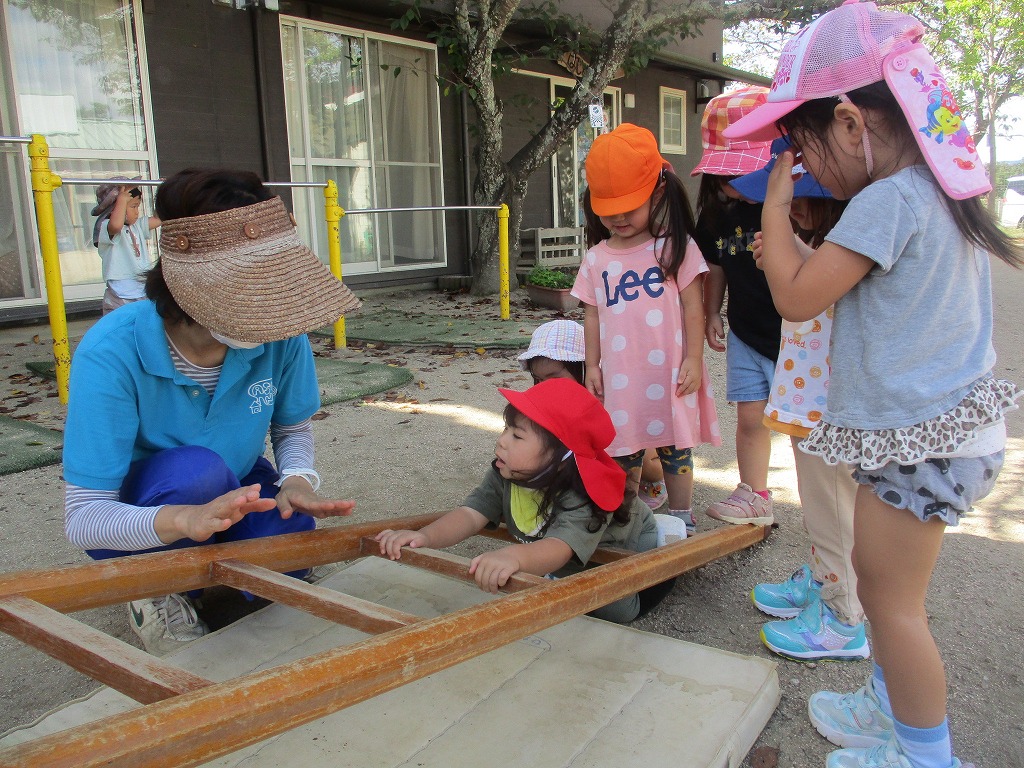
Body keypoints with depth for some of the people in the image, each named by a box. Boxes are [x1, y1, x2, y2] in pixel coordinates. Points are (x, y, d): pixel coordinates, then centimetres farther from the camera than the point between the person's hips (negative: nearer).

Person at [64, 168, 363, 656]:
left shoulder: (278, 335, -21)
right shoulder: (112, 353, -31)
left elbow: (293, 427, -1)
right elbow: (82, 518, -29)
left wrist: (297, 479, -25)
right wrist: (185, 520, -49)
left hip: (235, 494, 4)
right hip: (139, 526, -3)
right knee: (197, 470, -35)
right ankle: (156, 594, -4)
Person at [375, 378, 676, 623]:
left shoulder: (581, 499, -45)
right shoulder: (504, 477, -24)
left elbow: (559, 549, -62)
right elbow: (471, 515, -34)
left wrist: (514, 556, -85)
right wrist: (425, 537, -54)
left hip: (630, 549, -6)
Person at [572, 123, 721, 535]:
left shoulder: (676, 247, -3)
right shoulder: (596, 259, 6)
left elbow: (692, 306, -4)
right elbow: (592, 316, 10)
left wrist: (693, 359, -8)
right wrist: (592, 366, 7)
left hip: (668, 374, -2)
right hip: (619, 376, 3)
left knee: (675, 449, 11)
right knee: (623, 453, 11)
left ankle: (682, 516, 26)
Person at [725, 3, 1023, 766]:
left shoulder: (887, 200, -21)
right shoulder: (940, 187, 9)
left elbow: (797, 296, -20)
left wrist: (777, 202, -8)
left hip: (918, 438, -10)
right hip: (951, 421, 10)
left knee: (892, 599, 5)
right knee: (878, 575, 23)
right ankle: (891, 705, 41)